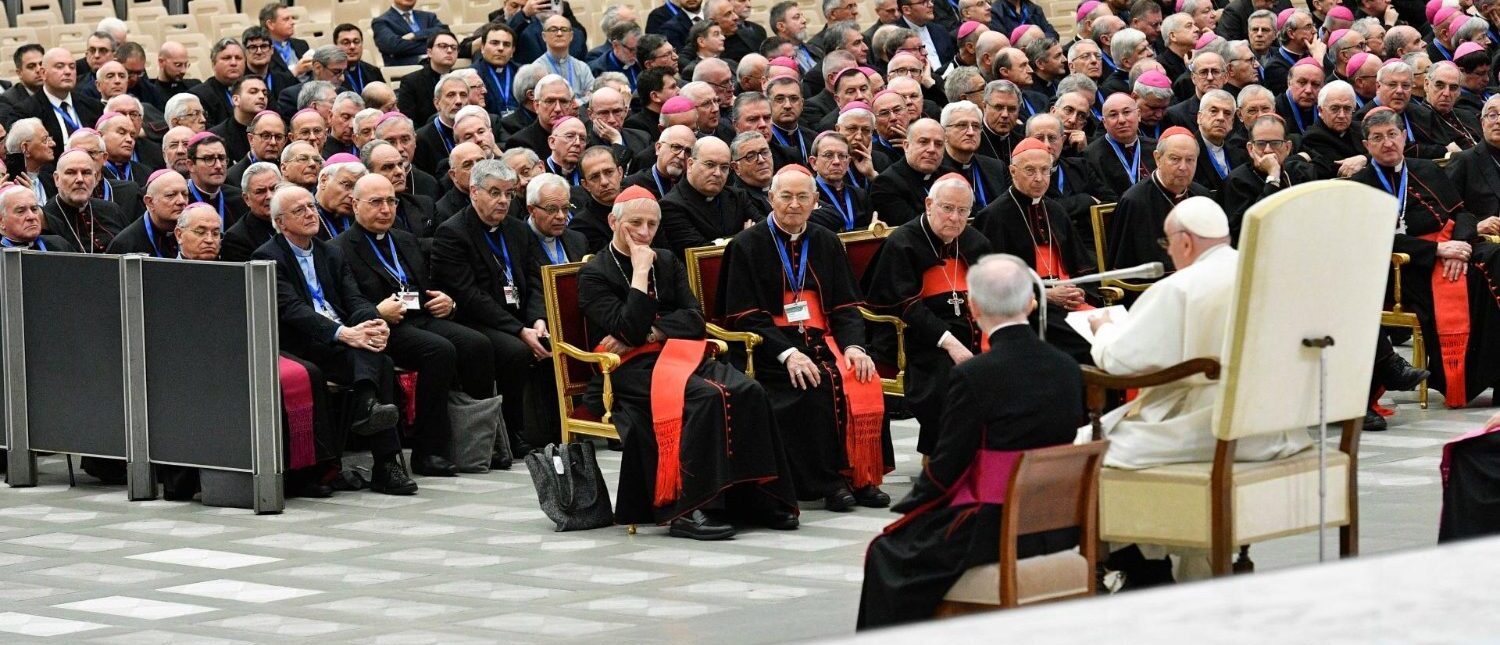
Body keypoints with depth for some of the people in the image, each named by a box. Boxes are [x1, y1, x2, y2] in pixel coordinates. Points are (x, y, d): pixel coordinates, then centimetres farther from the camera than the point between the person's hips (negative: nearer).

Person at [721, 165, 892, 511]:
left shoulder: (826, 243, 17)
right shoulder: (746, 246, 2)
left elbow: (846, 305, 13)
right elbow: (744, 316, -6)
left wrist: (853, 345, -9)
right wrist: (786, 353, -20)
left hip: (822, 339, 4)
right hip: (772, 347, -4)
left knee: (863, 380, -25)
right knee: (815, 386, -31)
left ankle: (862, 477, -18)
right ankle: (827, 482, -22)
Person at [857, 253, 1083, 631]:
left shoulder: (973, 376, -18)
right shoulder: (1068, 369, 1)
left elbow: (947, 465, -11)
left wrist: (907, 507, 9)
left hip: (994, 533, -7)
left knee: (888, 553, 16)